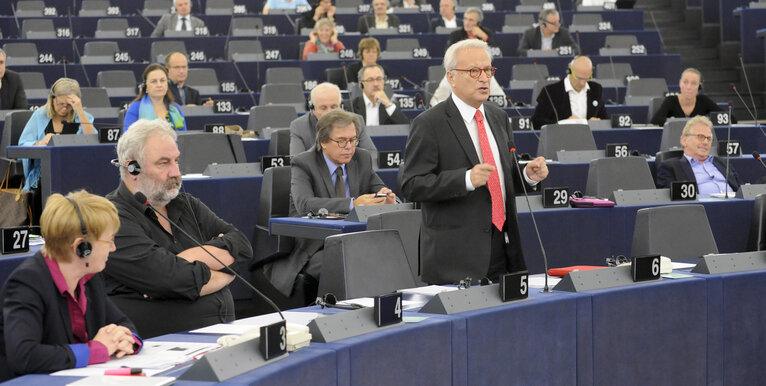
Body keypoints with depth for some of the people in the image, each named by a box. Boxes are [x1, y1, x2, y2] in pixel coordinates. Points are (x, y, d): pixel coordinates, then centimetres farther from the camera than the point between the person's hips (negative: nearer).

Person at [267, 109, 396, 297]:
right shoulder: (303, 164, -7)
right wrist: (353, 204, -36)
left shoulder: (363, 159, 10)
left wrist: (388, 201, -16)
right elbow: (305, 205, -25)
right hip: (314, 246, -5)